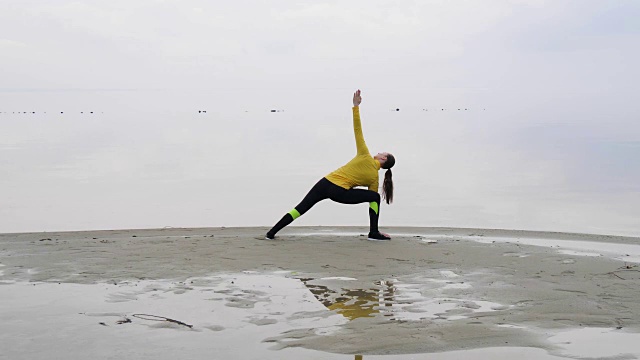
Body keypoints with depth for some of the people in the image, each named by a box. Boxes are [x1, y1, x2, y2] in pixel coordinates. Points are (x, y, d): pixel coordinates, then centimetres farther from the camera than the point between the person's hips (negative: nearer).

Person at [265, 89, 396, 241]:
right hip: (340, 193, -2)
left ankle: (272, 232, 3)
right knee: (375, 197, 12)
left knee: (301, 208, 5)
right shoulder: (375, 178, 7)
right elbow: (373, 201, 11)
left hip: (325, 182, 2)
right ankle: (374, 233, 8)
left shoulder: (365, 157, 5)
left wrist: (356, 106, -6)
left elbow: (357, 131, -5)